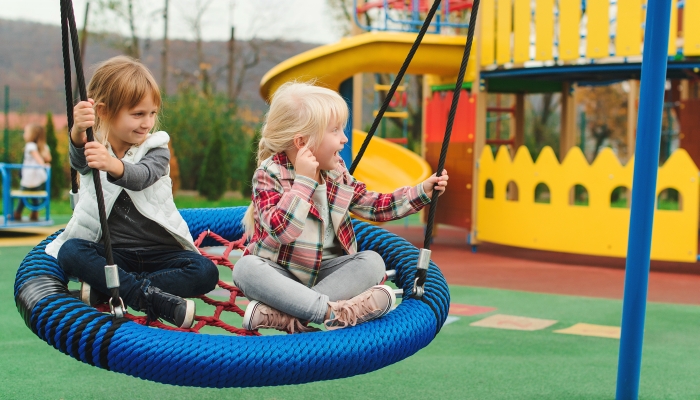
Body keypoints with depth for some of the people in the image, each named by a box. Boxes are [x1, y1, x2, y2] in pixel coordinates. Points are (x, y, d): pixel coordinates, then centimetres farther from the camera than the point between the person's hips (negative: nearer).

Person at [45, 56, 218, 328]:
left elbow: (139, 177, -25)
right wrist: (78, 132, -49)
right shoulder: (92, 147, 2)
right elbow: (78, 161, -24)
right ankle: (151, 297, -35)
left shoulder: (156, 149, -1)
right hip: (110, 251, 0)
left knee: (206, 272, -23)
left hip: (159, 252, 0)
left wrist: (112, 166, -49)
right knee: (70, 251, -28)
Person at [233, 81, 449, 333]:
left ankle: (283, 315, -32)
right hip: (280, 273, -5)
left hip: (324, 271, 5)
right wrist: (304, 180, -31)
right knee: (246, 268, -33)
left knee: (372, 262, -19)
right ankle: (331, 311, -41)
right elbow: (281, 230, -30)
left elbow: (374, 206, 13)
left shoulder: (336, 172, 4)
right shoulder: (269, 175, -15)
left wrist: (422, 192, 5)